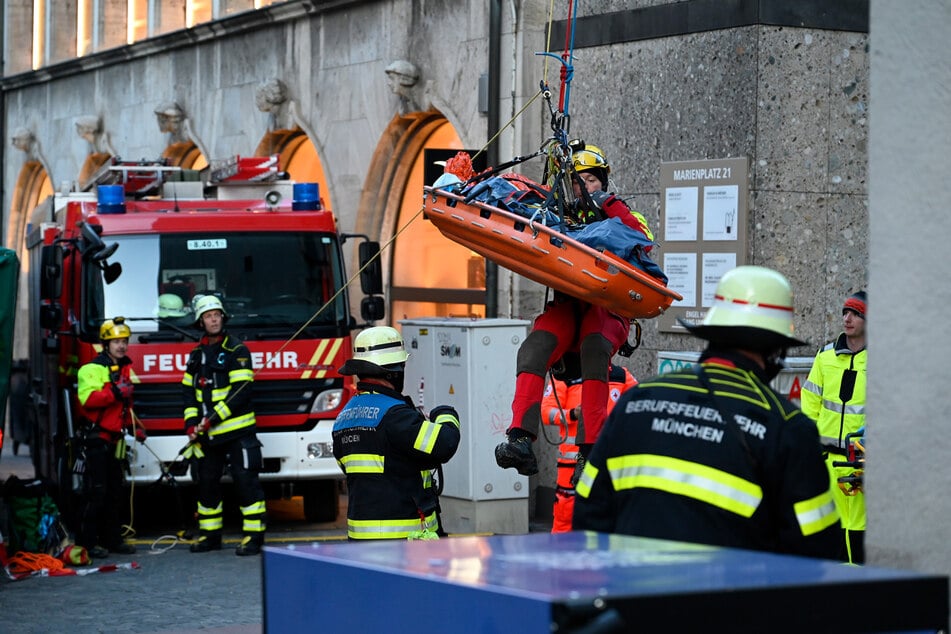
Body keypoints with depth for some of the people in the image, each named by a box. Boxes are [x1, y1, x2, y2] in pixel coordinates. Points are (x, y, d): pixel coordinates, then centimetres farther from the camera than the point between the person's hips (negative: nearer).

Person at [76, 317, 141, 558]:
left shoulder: (126, 369, 17)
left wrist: (134, 428, 21)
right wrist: (115, 393, -34)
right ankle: (87, 542, -7)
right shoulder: (92, 369, -10)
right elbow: (87, 398, -26)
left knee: (114, 492, 12)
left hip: (115, 438, 8)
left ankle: (112, 539, 19)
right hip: (96, 437, -8)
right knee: (96, 491, -10)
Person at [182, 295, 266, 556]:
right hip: (209, 435, 6)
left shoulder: (237, 351, -5)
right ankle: (210, 534, 21)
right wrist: (192, 423, -2)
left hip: (237, 431, -6)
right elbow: (188, 390, 13)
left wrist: (213, 417, -17)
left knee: (245, 480, -8)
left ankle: (254, 535, -6)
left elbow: (241, 391, -13)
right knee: (207, 482, 10)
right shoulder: (196, 355, 13)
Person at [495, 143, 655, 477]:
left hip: (608, 306, -2)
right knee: (533, 347, -29)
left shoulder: (618, 215, 19)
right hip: (567, 304, 2)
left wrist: (610, 204, -7)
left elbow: (644, 240, -2)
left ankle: (592, 446, -41)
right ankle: (521, 439, -42)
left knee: (594, 348, -36)